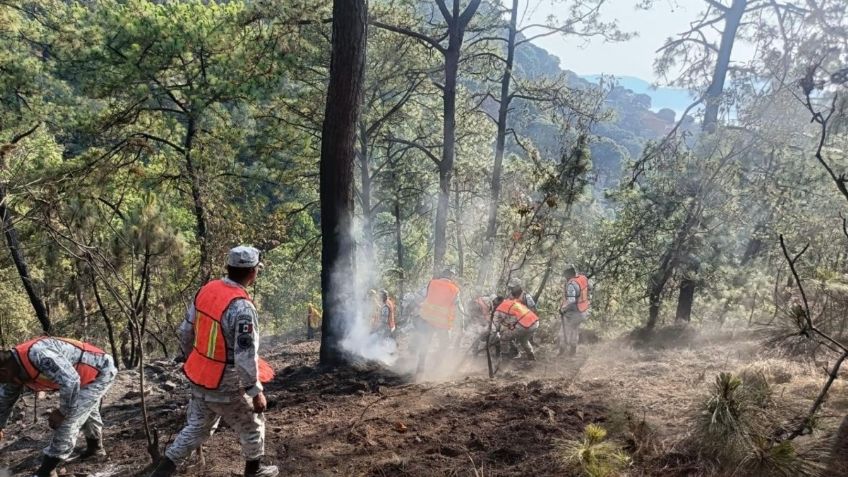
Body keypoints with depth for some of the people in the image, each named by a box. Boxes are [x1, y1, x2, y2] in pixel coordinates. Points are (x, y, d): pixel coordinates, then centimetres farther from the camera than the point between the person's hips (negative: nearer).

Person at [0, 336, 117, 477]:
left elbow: (70, 381, -39)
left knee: (69, 419, -13)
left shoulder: (37, 354, -37)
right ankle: (95, 448, 51)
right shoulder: (15, 370, -3)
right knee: (88, 413, 28)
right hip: (89, 374, 10)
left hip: (101, 370, -10)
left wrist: (63, 412, -24)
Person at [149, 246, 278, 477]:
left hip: (198, 378, 7)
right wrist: (256, 391, -15)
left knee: (196, 428, 23)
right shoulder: (242, 308, -27)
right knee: (252, 425, 17)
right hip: (224, 388, -7)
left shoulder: (206, 290, -3)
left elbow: (185, 332, 8)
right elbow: (245, 357, -25)